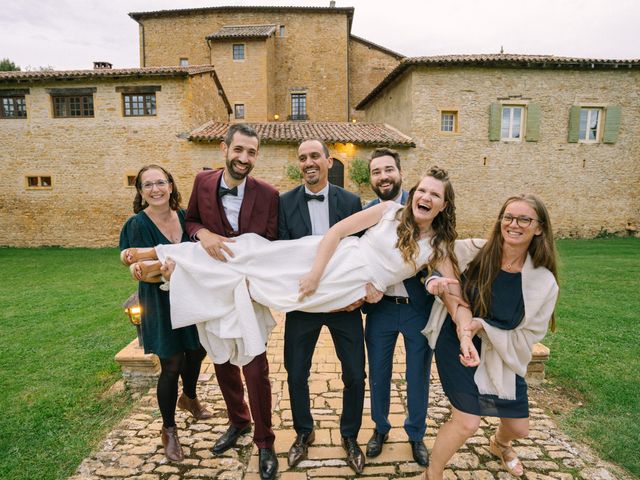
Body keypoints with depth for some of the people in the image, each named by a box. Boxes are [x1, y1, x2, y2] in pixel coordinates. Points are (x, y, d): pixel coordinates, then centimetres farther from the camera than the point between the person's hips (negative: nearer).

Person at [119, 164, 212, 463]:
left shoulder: (184, 217, -1)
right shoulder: (137, 225, -13)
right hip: (161, 303, -5)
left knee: (197, 351, 20)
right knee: (172, 365, 3)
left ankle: (189, 398, 52)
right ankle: (168, 430, 29)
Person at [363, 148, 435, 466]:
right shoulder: (365, 212, -1)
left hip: (419, 306, -2)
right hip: (380, 308, 2)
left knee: (418, 377, 15)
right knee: (378, 374, 18)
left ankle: (416, 434, 41)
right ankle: (380, 428, 44)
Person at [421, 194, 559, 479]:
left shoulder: (544, 282, -13)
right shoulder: (469, 251, -18)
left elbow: (527, 336, -8)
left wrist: (481, 326, -23)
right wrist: (436, 282, -24)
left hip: (502, 357, 3)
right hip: (457, 346, -3)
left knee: (519, 428, 19)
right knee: (467, 422, -11)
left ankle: (499, 445, 60)